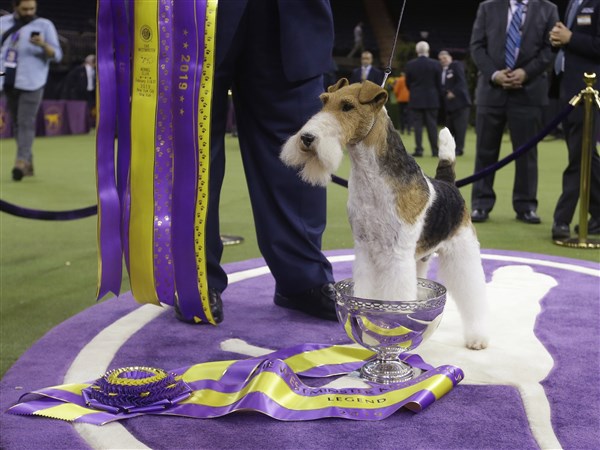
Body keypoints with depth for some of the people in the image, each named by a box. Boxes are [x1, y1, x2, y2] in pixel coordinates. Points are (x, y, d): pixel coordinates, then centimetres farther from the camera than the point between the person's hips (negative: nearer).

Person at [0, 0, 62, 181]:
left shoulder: (44, 25, 1)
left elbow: (57, 55, -4)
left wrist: (43, 45, -23)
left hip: (31, 83, -5)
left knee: (26, 122, -12)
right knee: (16, 123, 8)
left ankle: (21, 162, -16)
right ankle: (28, 162, 15)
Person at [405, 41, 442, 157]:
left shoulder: (410, 64, -4)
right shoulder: (435, 64, -4)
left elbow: (407, 83, 2)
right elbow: (439, 83, 1)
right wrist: (438, 97, 13)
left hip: (416, 99, -1)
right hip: (432, 99, 1)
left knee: (417, 125, 2)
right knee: (432, 125, 5)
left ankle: (419, 149, -2)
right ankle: (435, 150, 6)